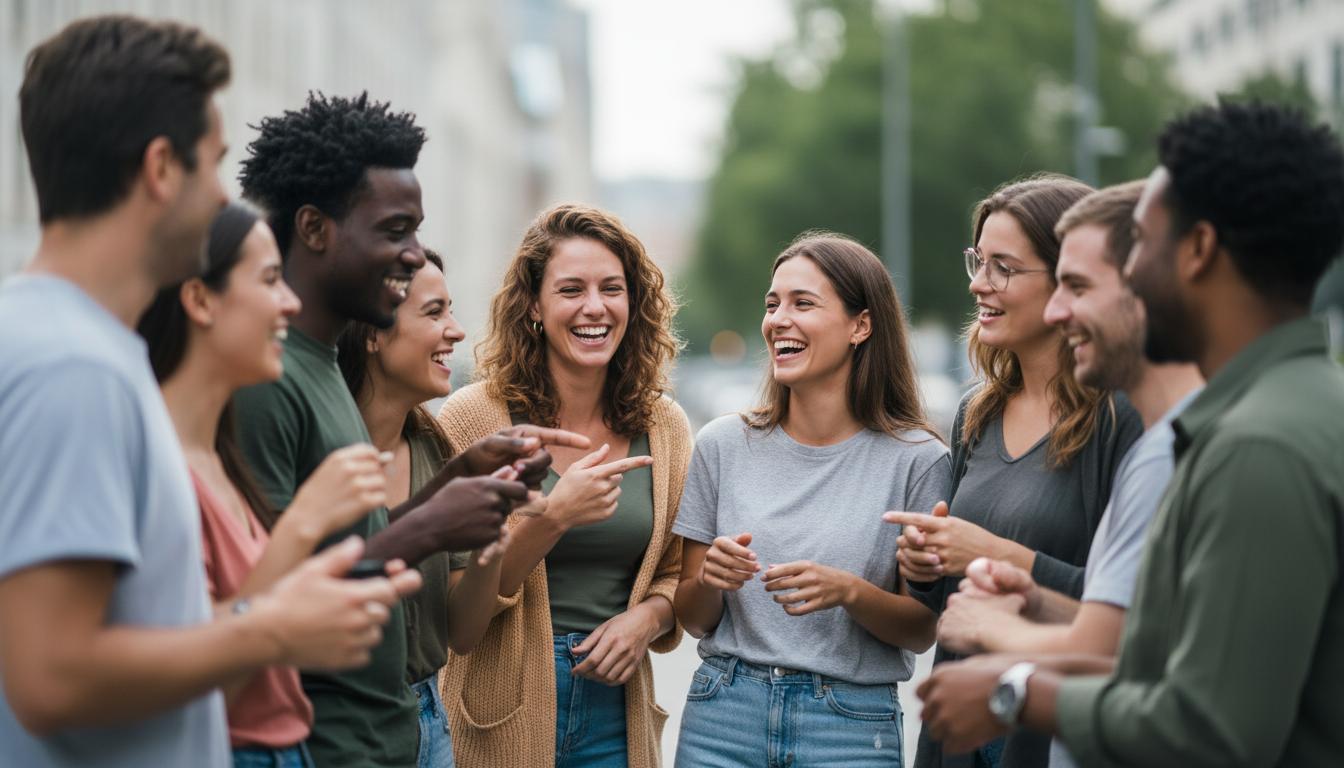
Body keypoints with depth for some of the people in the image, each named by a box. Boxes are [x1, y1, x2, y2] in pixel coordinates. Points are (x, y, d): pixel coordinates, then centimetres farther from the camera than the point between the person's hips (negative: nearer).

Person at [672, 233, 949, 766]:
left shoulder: (916, 459, -5)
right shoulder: (723, 444, 1)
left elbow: (923, 631, -2)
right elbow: (694, 620, 6)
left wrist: (849, 592, -19)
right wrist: (710, 579, -14)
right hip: (724, 715, 2)